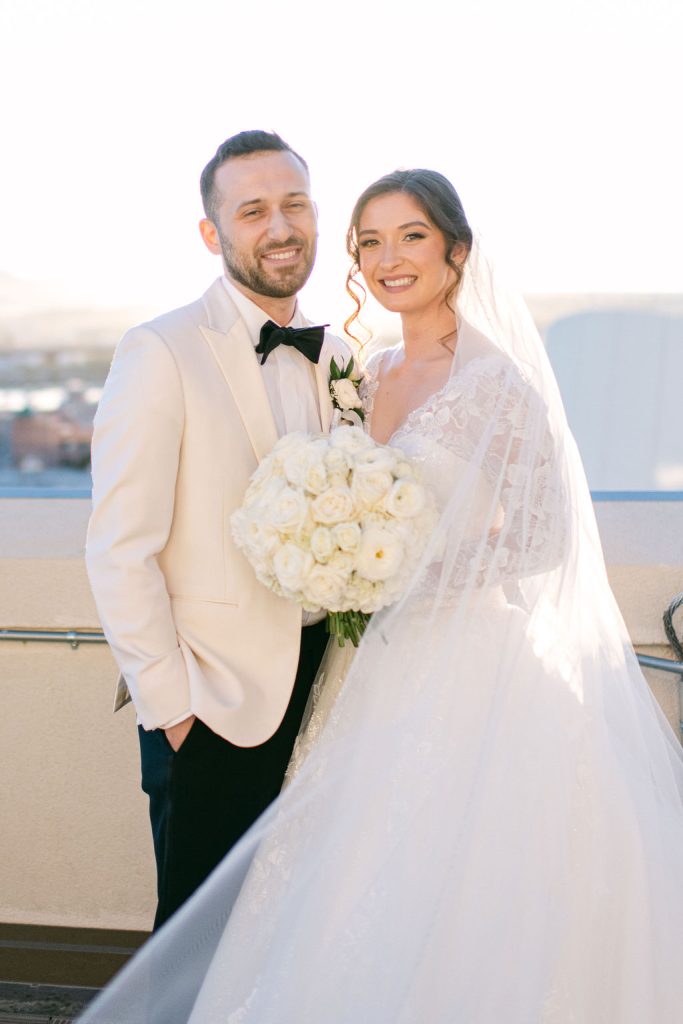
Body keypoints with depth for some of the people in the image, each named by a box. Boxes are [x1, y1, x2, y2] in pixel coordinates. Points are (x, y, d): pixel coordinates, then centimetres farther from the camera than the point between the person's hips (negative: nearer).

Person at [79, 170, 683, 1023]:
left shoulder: (497, 384, -11)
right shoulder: (372, 376, 11)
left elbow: (544, 539, -14)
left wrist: (412, 568, -20)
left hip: (471, 672, -7)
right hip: (385, 672, 7)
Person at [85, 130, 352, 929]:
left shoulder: (337, 359, 9)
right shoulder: (161, 353, -11)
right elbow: (119, 550, -13)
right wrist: (169, 705, -13)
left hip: (324, 696, 6)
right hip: (214, 713, -5)